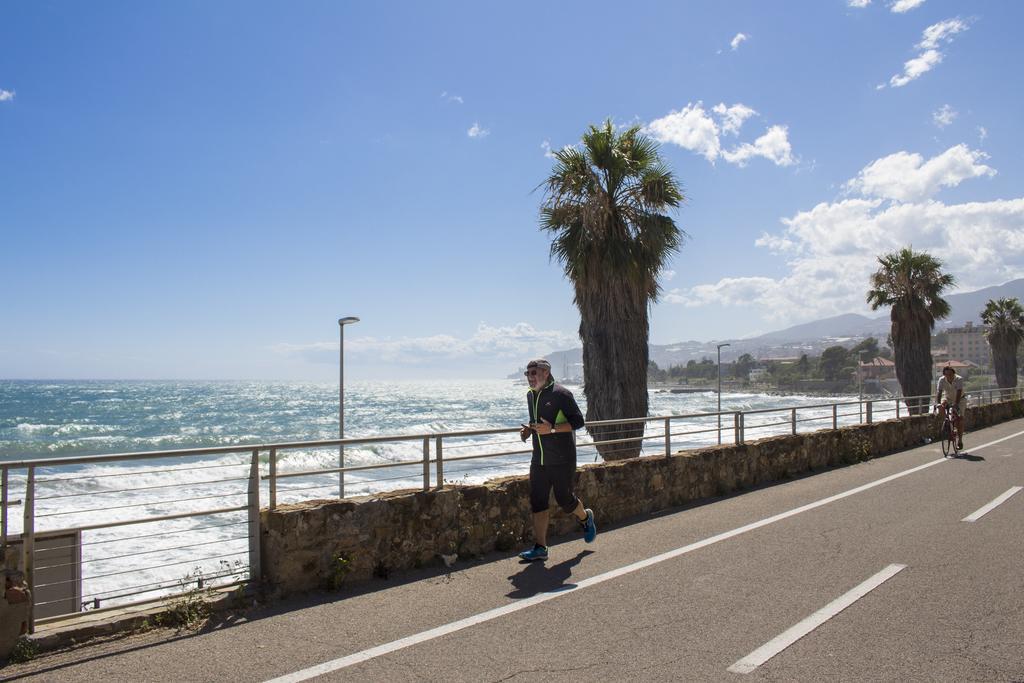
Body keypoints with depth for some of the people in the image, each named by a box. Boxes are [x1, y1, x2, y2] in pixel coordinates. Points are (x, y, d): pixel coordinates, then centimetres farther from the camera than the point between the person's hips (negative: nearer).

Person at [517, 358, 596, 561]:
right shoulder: (531, 395, 11)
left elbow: (578, 421, -14)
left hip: (562, 459, -6)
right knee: (537, 502, 1)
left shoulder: (561, 394, -13)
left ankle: (586, 518, 35)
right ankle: (540, 547, 7)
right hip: (539, 459, 7)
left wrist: (551, 428, -24)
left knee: (564, 498, 3)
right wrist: (528, 430, 3)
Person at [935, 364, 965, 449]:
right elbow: (939, 392, -28)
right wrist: (937, 403, -44)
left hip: (959, 400, -2)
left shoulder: (959, 379, -26)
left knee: (960, 418, -13)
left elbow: (959, 392, -36)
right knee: (942, 406, -29)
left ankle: (959, 440, -3)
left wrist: (956, 404, -49)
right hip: (948, 399, 2)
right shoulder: (941, 380, -21)